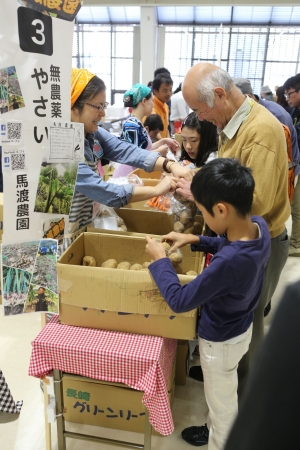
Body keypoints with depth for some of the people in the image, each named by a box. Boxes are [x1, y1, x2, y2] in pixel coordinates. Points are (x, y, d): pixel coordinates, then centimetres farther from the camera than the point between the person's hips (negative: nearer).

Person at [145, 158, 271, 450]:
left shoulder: (227, 263, -44)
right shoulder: (259, 226, -18)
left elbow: (179, 301, -32)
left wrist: (159, 259, -22)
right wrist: (196, 241, -5)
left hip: (221, 340, -8)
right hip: (241, 328, 8)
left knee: (221, 400, 22)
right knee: (223, 394, 33)